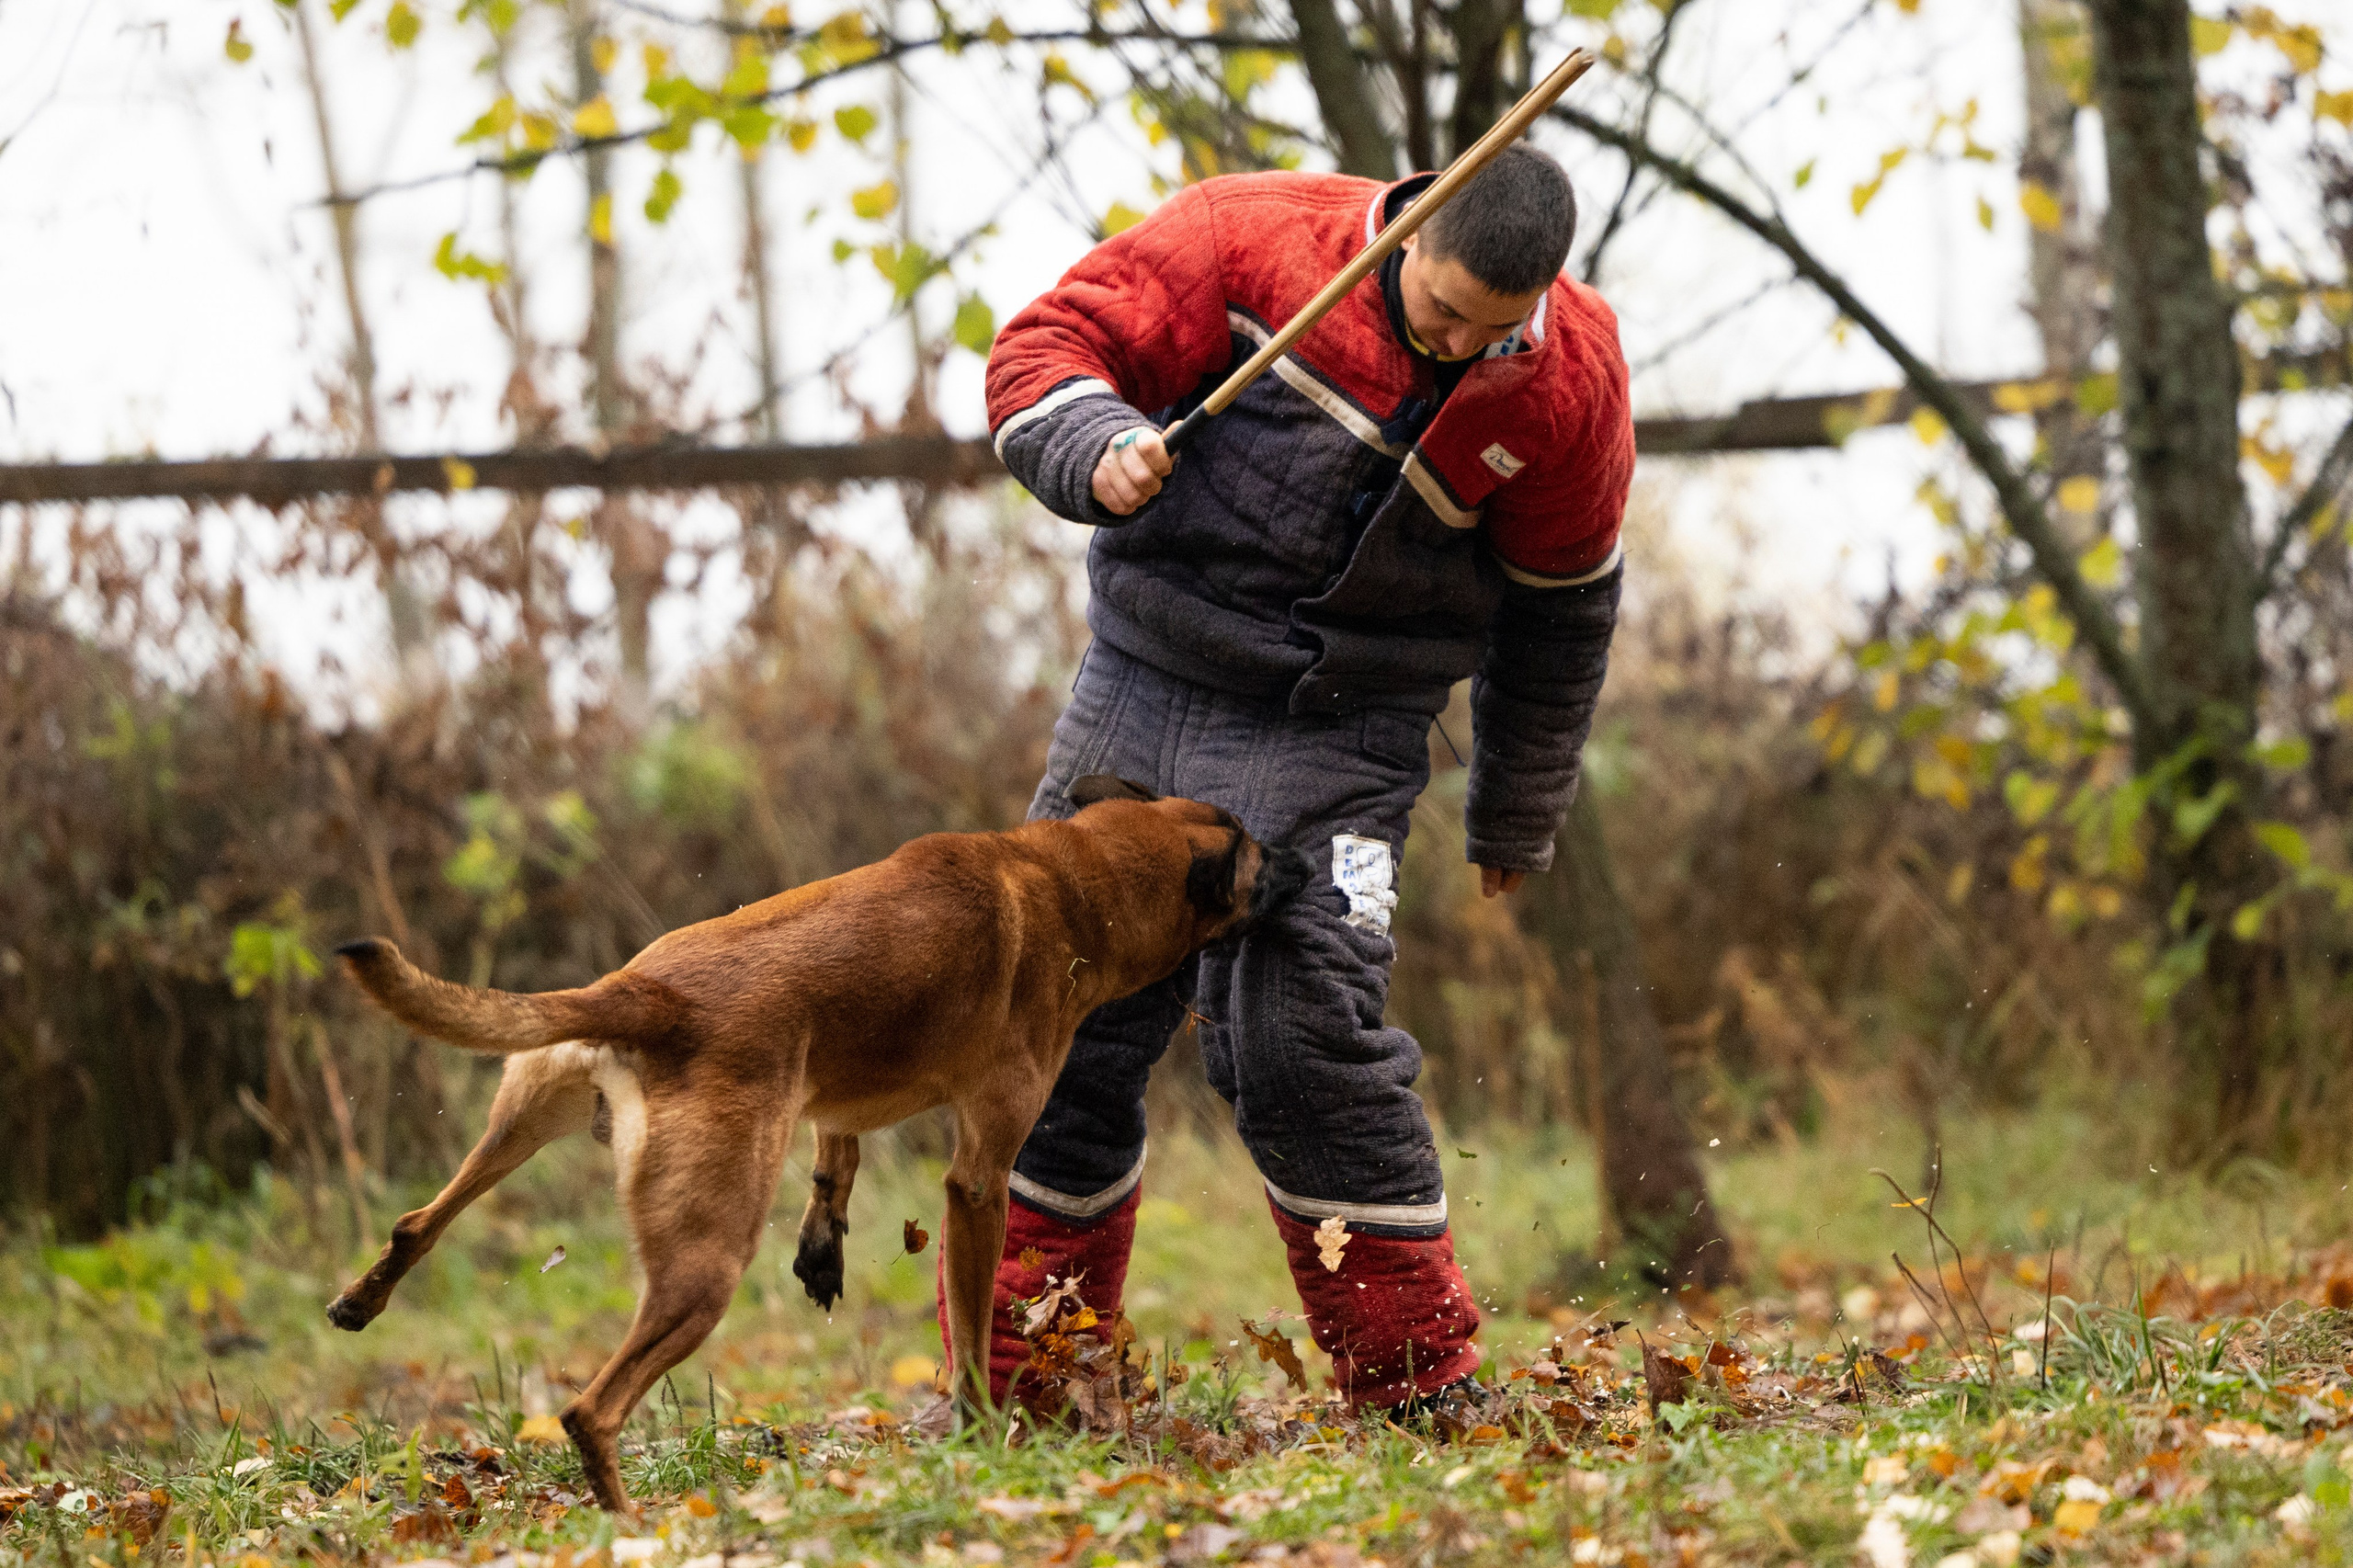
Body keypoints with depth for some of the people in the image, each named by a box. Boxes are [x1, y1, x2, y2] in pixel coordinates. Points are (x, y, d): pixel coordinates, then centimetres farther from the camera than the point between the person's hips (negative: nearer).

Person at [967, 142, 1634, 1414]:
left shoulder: (1567, 382, -5)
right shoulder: (1253, 240, -11)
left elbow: (1559, 610, 8)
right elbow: (1049, 343, -8)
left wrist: (1515, 821, 17)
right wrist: (1097, 450, -31)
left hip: (1332, 743, -2)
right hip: (1140, 688, 2)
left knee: (1299, 1043, -17)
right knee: (1062, 1034, 5)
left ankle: (1424, 1390, -3)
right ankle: (1014, 1399, 19)